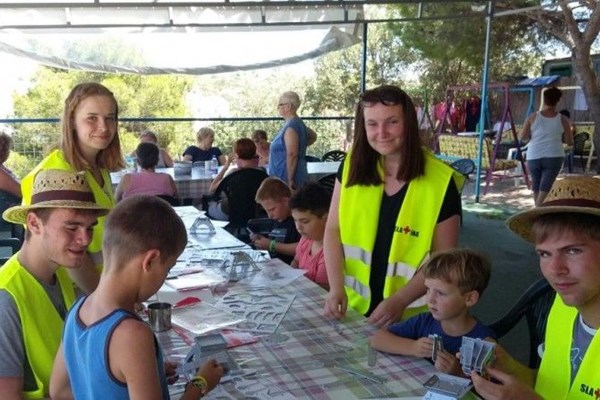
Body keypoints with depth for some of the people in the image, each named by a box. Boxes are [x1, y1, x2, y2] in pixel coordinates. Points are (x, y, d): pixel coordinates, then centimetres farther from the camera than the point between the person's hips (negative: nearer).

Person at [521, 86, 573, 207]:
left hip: (534, 157, 2)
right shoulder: (563, 119, 0)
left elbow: (523, 137, 2)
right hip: (554, 157, -1)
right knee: (544, 188, -3)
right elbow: (570, 142, 2)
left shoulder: (533, 117, 0)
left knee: (536, 186, 18)